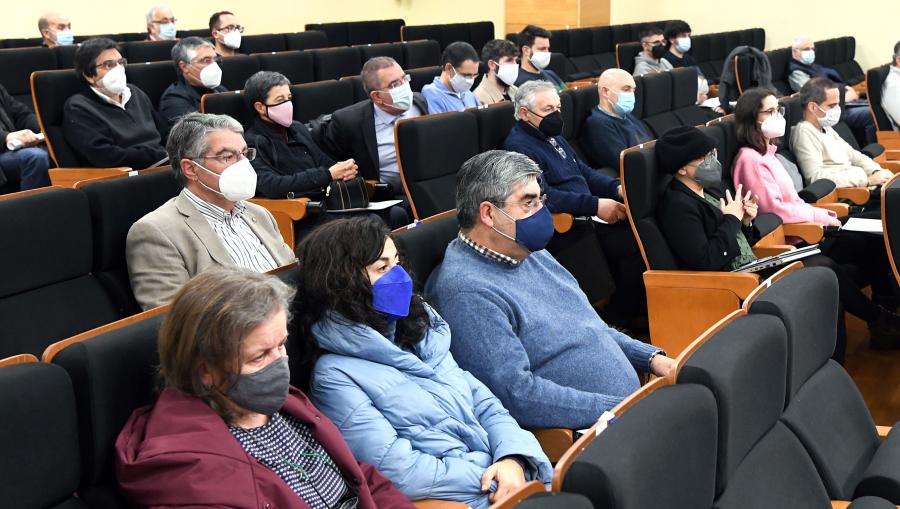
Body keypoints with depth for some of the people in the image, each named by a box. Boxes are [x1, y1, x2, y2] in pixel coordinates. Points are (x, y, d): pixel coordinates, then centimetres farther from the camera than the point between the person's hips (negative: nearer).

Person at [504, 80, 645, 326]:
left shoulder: (554, 137, 21)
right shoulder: (519, 146, -10)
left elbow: (585, 172, 25)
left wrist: (617, 187, 4)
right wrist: (595, 206, -24)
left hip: (588, 214, 10)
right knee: (636, 244, -23)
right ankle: (618, 320, -11)